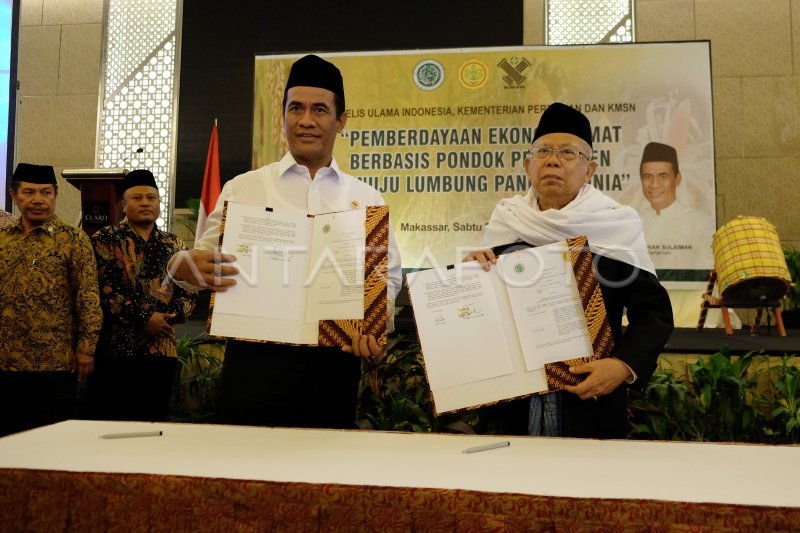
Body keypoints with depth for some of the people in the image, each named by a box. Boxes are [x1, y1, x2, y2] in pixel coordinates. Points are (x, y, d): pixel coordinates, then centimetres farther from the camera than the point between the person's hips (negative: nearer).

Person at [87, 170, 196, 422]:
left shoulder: (175, 245, 15)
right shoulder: (105, 240, 3)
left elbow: (188, 293, 9)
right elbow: (104, 289, -8)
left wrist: (165, 320, -9)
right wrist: (144, 319, -14)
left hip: (161, 350, 4)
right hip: (115, 348, -3)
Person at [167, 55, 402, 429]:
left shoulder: (367, 199, 10)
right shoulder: (244, 189, 7)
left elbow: (387, 275, 7)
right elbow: (204, 262, 6)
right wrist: (183, 266, -17)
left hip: (334, 360, 1)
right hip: (256, 356, -1)